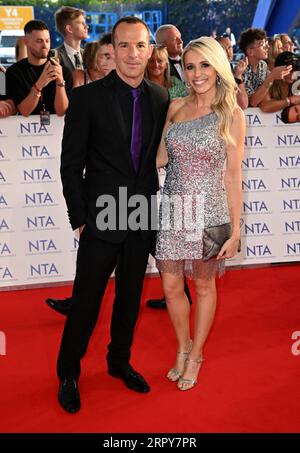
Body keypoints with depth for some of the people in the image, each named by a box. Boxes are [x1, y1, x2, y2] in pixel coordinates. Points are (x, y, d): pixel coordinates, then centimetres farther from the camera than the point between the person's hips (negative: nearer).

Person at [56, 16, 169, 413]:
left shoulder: (160, 98, 4)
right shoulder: (87, 97, -8)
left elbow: (158, 156, 11)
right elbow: (71, 164, -6)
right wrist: (79, 218, -8)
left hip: (143, 218, 4)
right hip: (102, 218, -4)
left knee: (130, 297, 17)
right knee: (86, 300, 5)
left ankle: (120, 361, 37)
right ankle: (68, 374, 25)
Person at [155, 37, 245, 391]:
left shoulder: (231, 114, -6)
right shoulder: (175, 107, 5)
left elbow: (233, 175, -6)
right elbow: (161, 156, 10)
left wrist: (235, 229, -7)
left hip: (209, 209, -3)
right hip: (172, 208, 4)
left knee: (204, 285, 12)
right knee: (171, 287, 9)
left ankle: (195, 355, 32)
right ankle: (183, 347, 35)